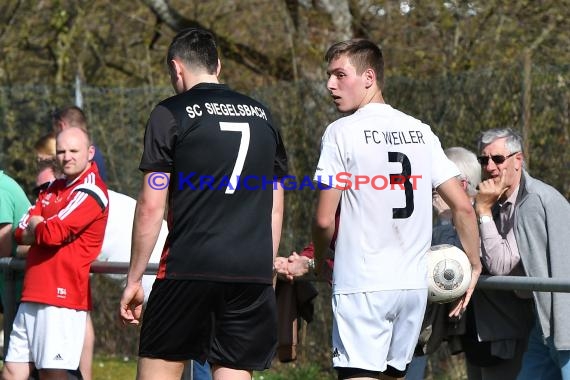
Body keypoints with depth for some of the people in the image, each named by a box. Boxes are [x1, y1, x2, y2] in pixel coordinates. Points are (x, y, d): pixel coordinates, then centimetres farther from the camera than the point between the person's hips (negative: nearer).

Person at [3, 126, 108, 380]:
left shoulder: (91, 192, -8)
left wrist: (35, 226, 3)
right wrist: (42, 229, -6)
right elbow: (21, 232, 13)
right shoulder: (54, 188, 19)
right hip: (32, 295, 8)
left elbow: (53, 234, -17)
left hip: (62, 297, -8)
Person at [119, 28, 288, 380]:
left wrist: (134, 278, 2)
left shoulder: (171, 114, 0)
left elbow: (151, 207, -4)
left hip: (189, 268, -4)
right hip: (253, 272, 4)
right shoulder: (263, 116, 15)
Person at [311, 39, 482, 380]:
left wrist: (319, 261, 10)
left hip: (362, 286, -6)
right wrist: (475, 265, 16)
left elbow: (324, 220, -8)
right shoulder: (421, 131, 10)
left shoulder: (341, 133, -6)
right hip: (414, 284, 6)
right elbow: (463, 206, 7)